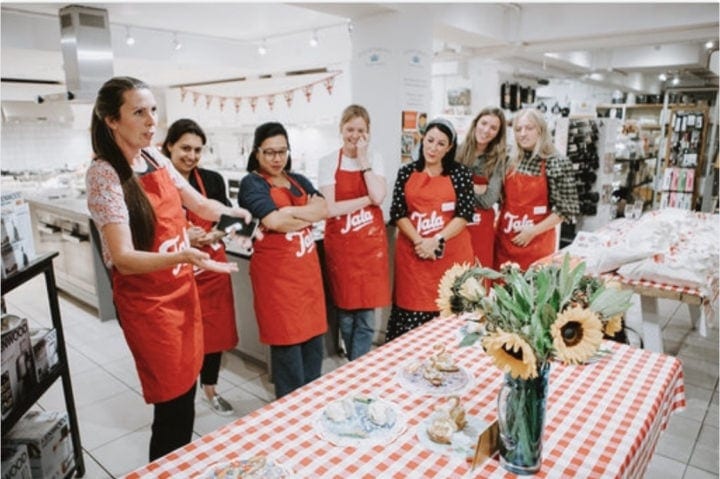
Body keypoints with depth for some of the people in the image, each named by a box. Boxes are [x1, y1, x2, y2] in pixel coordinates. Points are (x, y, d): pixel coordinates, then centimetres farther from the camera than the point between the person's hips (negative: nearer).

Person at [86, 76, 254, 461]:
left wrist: (230, 213, -8)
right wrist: (185, 256, -42)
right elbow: (124, 258, -26)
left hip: (182, 289, 7)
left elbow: (200, 205, 13)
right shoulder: (104, 174, -19)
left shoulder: (155, 158, 3)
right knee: (174, 405, 3)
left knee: (186, 388, 18)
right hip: (146, 300, -7)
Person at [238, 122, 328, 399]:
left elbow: (323, 210, 2)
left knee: (313, 344, 13)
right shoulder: (252, 183, -4)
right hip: (277, 275, -6)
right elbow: (274, 221, -19)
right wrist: (309, 213, -6)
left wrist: (289, 211, -12)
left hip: (308, 272, 7)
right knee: (287, 347, 1)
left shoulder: (299, 181, 16)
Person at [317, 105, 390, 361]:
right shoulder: (329, 162, -1)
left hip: (371, 244, 2)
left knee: (366, 316, 3)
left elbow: (379, 196, -12)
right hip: (341, 246, -1)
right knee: (346, 312, 10)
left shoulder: (374, 159, 6)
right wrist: (368, 199, -12)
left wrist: (363, 159, -10)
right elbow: (329, 208, -11)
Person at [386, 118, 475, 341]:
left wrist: (437, 240, -13)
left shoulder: (460, 173, 2)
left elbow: (465, 214, -4)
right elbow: (398, 213, 1)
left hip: (450, 252, -1)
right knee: (411, 308, 3)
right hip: (413, 251, 1)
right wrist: (419, 241, -11)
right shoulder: (407, 172, 6)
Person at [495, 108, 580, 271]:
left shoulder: (558, 164, -9)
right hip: (504, 239, 4)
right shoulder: (510, 161, 4)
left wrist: (534, 231, -13)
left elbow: (567, 209, -10)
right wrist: (497, 224, 3)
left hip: (537, 241, -4)